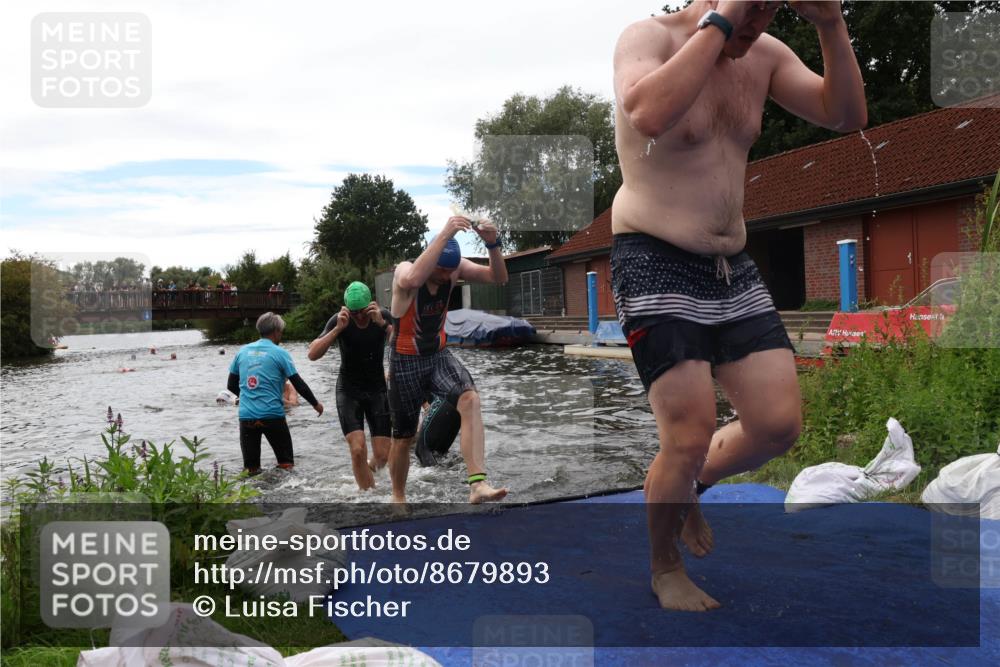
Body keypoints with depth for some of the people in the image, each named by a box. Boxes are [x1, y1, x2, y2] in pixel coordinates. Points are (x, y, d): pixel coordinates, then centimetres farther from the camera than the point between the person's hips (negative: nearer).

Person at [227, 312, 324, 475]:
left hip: (246, 415, 3)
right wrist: (315, 404, 11)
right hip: (272, 415, -3)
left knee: (250, 468, 10)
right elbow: (298, 384, -2)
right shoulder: (280, 353, -3)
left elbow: (231, 386, 13)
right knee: (286, 464, 10)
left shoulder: (242, 351, 8)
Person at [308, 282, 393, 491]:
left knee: (382, 455, -2)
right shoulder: (339, 321, -14)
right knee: (357, 449, -18)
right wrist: (338, 329, -31)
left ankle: (370, 469, 33)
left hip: (377, 389, 1)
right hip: (349, 390, -1)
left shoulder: (383, 316, -11)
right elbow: (312, 354, -21)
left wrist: (382, 323, -37)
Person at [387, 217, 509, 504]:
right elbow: (412, 280, -48)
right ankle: (398, 496, 36)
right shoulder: (404, 270, -22)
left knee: (470, 399, -28)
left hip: (439, 356, 3)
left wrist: (492, 244, -32)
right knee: (403, 438, 8)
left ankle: (478, 485, -34)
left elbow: (499, 277, -14)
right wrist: (444, 235, -50)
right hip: (406, 362, -3)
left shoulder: (455, 268, -8)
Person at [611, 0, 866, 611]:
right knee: (692, 435, -9)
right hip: (655, 263, -6)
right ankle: (666, 570, 19)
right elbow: (648, 116, -33)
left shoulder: (765, 56, 9)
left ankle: (681, 484, 32)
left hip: (734, 269, 7)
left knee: (780, 425, 2)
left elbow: (848, 116, 1)